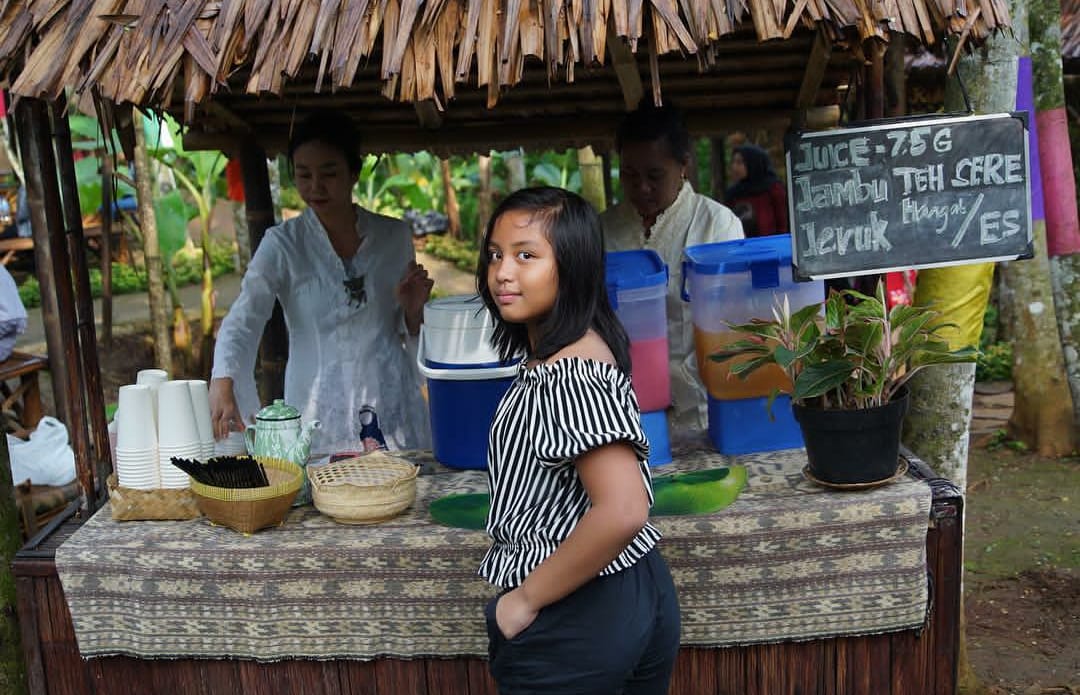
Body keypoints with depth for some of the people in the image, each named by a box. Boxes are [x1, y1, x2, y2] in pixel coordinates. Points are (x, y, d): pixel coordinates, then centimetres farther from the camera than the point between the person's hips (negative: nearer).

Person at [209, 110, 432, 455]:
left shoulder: (394, 236, 4)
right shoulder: (282, 244, -4)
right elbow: (242, 320, -17)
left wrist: (412, 310, -9)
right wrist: (223, 384, -34)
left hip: (391, 411, 2)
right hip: (319, 416, -2)